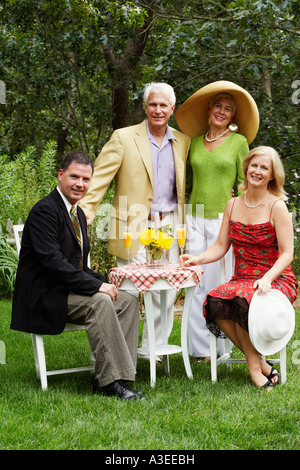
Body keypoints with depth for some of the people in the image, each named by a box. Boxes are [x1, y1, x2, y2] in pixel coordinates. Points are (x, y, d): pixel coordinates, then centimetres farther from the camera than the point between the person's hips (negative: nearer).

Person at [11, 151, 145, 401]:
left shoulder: (78, 214, 16)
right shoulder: (44, 210, -14)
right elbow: (51, 261, -25)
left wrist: (103, 282, -1)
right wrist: (96, 286, -25)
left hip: (69, 288, 9)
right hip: (44, 296, -9)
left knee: (128, 300, -7)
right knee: (100, 302, -30)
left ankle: (105, 380, -12)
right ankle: (112, 381, -26)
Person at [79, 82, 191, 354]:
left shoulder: (183, 141, 10)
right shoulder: (124, 138, -2)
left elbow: (187, 184, 19)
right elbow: (98, 180, -6)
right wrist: (83, 216, -15)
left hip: (169, 225, 4)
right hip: (134, 226, -4)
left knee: (167, 292, 5)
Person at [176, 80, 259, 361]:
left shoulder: (239, 142, 3)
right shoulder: (194, 142, 12)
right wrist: (187, 216, 14)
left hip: (224, 219, -3)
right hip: (195, 220, 3)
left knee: (218, 284, -4)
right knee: (196, 285, 1)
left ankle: (218, 347, 5)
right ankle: (199, 347, 8)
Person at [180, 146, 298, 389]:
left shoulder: (277, 207, -5)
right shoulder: (233, 205, 11)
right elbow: (221, 246, 14)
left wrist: (267, 278, -26)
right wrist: (197, 259, -5)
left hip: (277, 280, -4)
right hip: (242, 279, 4)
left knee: (243, 300, -36)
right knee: (214, 302, -29)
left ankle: (255, 366, -11)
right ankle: (261, 363, -15)